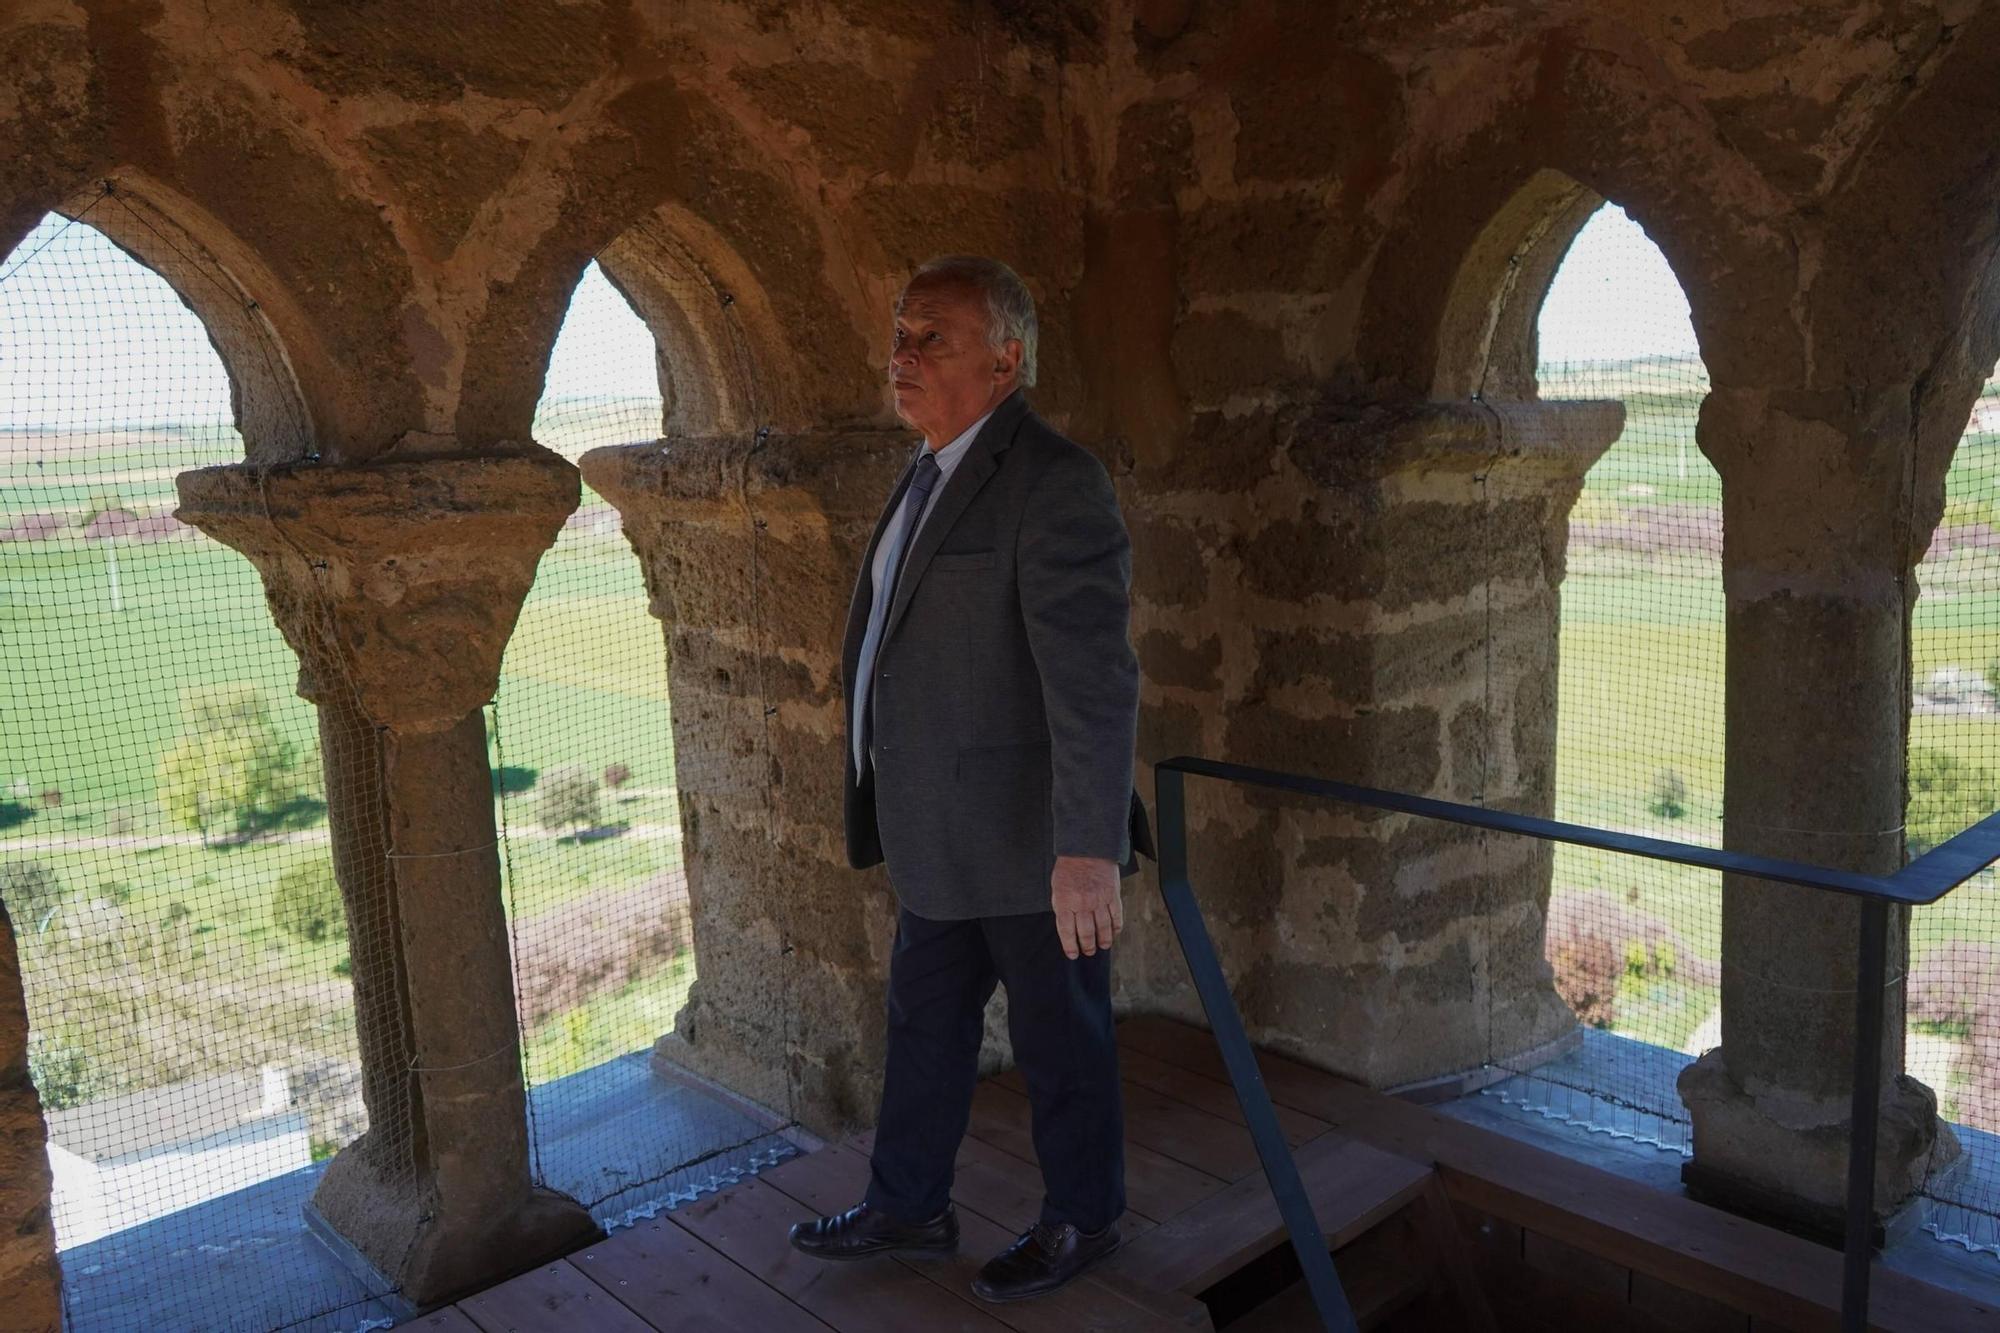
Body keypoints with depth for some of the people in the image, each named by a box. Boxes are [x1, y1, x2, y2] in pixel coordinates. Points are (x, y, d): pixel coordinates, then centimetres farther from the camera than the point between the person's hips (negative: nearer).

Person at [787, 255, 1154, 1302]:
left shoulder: (1054, 483, -20)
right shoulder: (929, 476, 10)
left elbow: (1094, 678, -27)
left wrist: (1088, 850, -32)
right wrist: (889, 802, 20)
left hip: (1031, 840, -9)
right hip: (942, 841, 9)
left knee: (1059, 1042, 12)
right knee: (924, 1026, 22)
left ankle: (1083, 1218, 35)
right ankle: (908, 1208, 41)